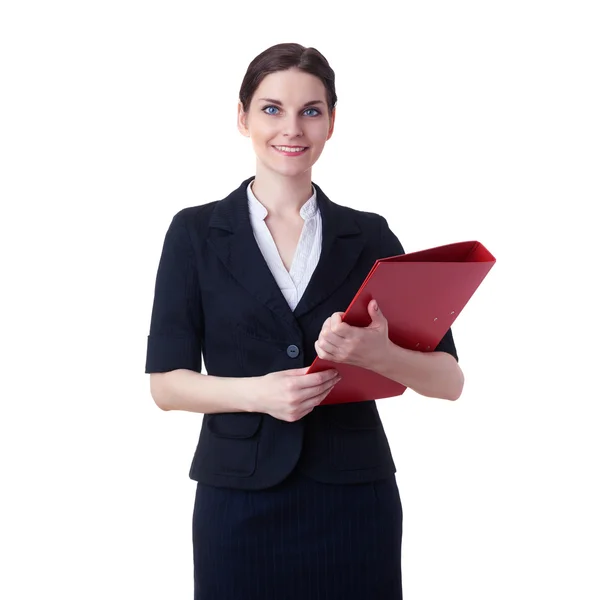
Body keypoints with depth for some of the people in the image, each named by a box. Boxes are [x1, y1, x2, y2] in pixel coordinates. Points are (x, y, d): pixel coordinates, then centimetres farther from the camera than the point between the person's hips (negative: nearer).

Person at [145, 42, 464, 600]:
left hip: (354, 497, 1)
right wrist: (257, 392, -19)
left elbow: (448, 379, -1)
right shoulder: (196, 232, 2)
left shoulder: (369, 235, 4)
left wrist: (376, 353, -21)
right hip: (239, 499, -1)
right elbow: (166, 381, -1)